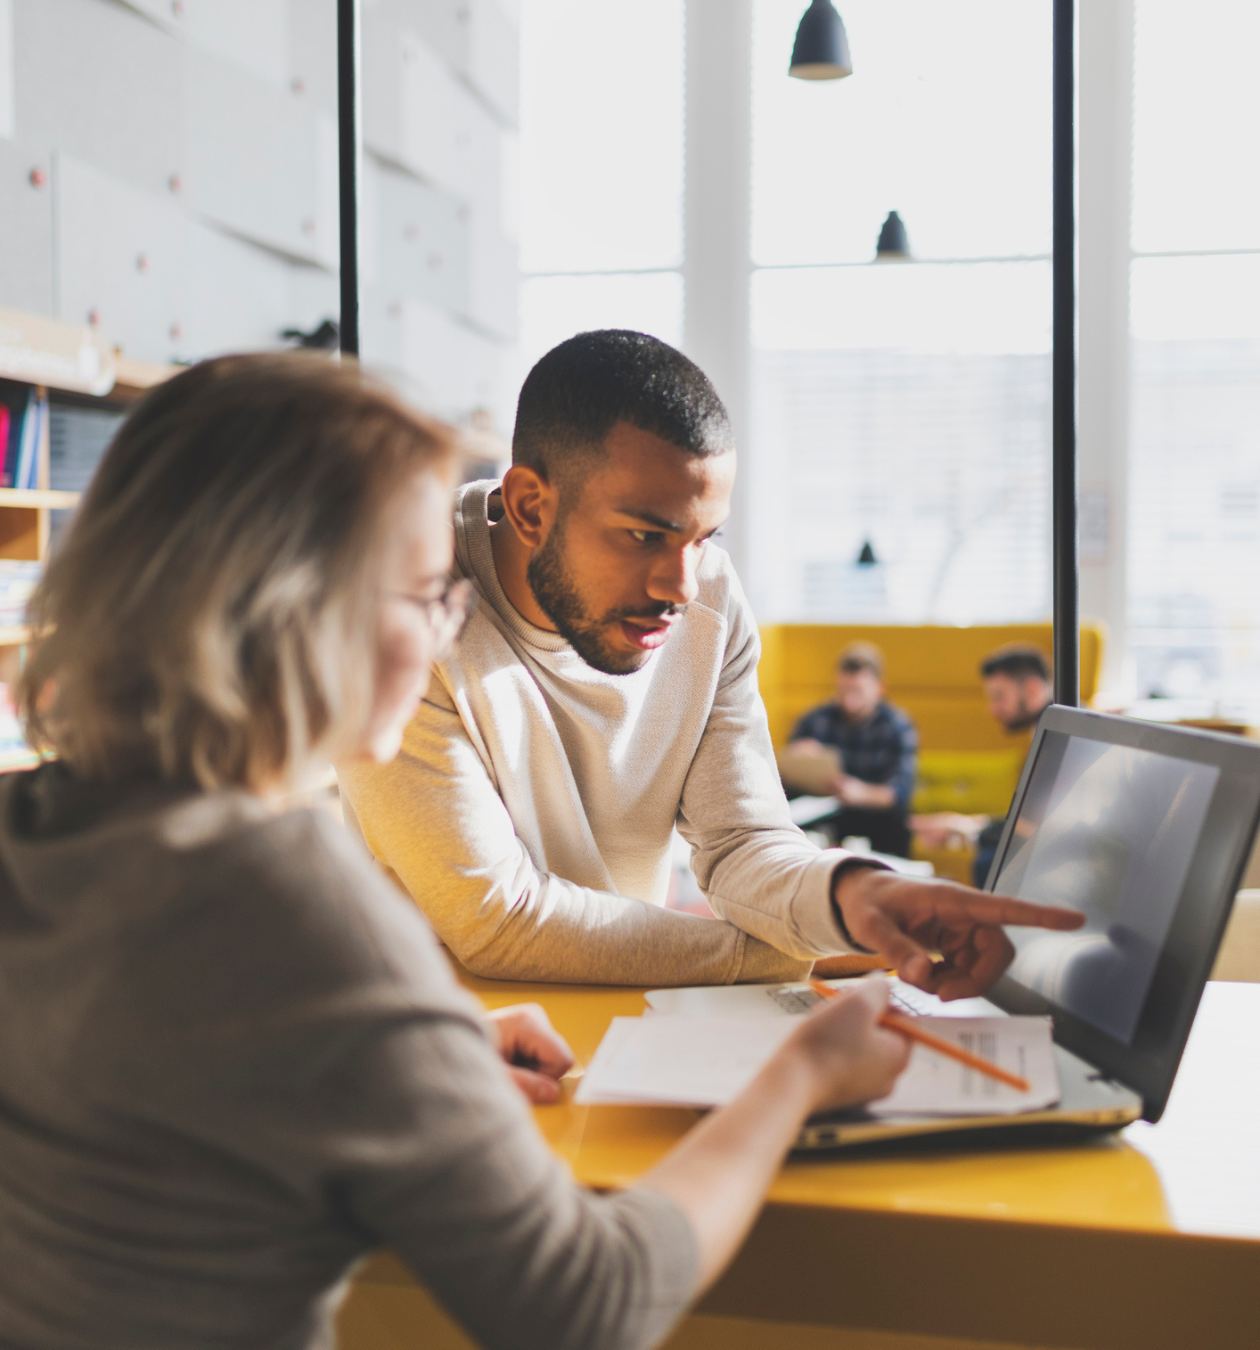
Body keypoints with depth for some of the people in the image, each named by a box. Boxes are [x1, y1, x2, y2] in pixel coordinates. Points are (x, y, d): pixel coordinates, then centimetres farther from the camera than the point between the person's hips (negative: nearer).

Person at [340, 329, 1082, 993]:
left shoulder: (710, 598, -6)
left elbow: (743, 840, -5)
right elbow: (495, 920, -23)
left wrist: (848, 890, -28)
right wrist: (781, 957, -16)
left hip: (632, 1009, 4)